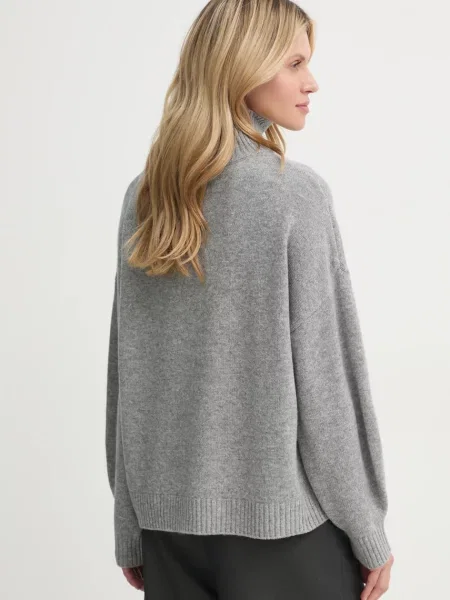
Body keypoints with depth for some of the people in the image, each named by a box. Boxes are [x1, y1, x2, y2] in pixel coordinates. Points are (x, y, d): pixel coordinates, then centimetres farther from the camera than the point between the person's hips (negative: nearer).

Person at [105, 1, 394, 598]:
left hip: (171, 515, 5)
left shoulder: (143, 198, 1)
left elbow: (126, 380, 4)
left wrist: (131, 532, 12)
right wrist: (369, 533, -3)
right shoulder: (296, 194, -14)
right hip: (284, 520, -4)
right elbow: (328, 376, -13)